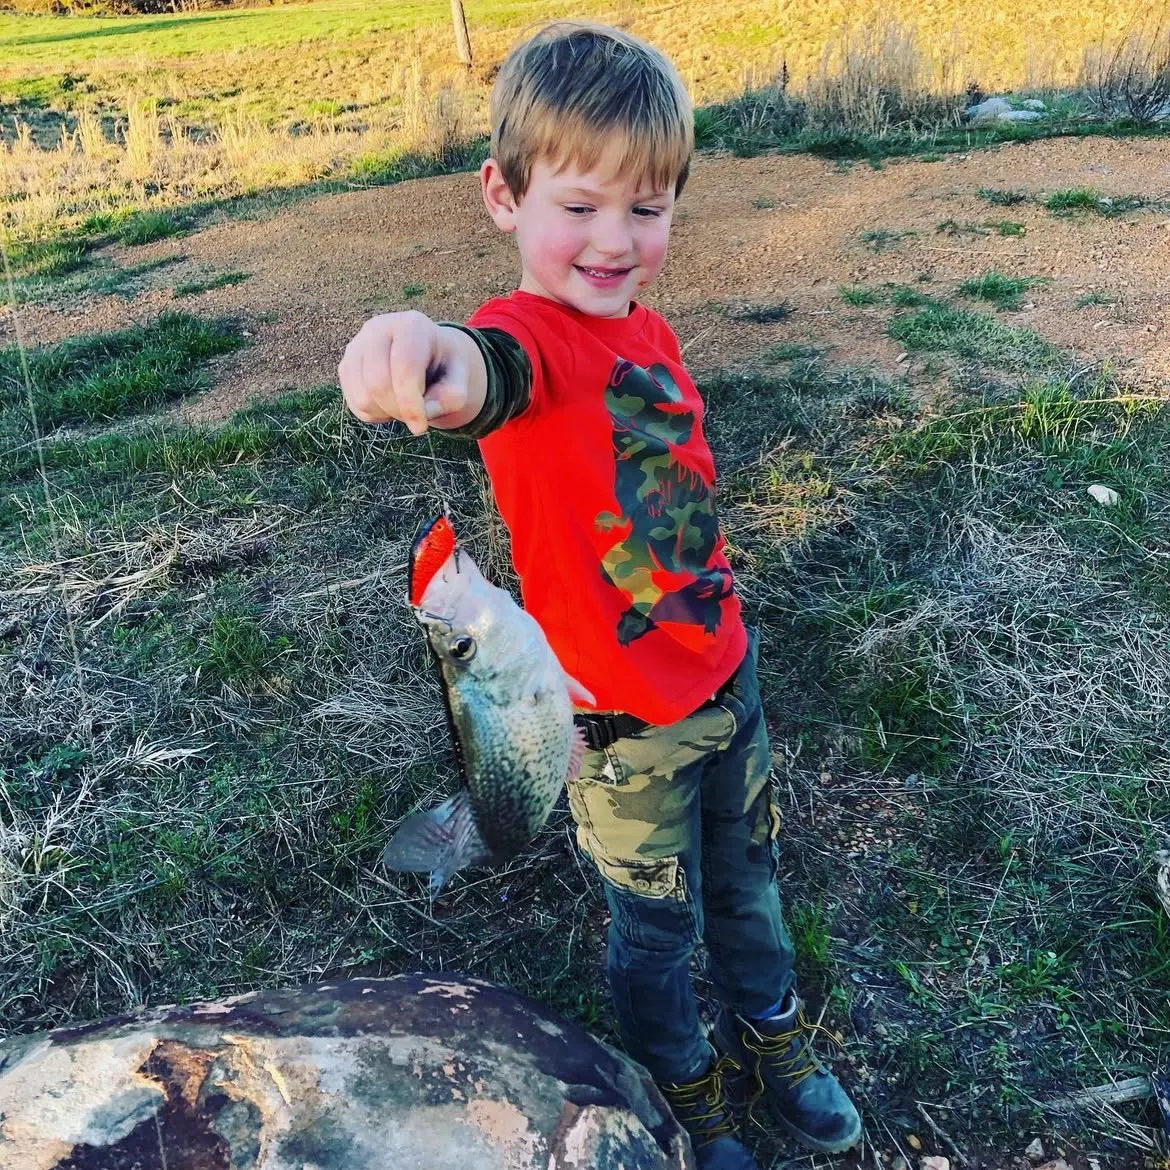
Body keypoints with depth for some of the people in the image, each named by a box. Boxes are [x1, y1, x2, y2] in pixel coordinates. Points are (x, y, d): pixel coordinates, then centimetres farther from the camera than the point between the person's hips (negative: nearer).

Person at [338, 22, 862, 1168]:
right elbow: (492, 369, -48)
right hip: (632, 726, -6)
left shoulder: (650, 332, 1)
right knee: (658, 928, 16)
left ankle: (773, 1039, 54)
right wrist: (437, 356, -72)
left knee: (744, 881, 26)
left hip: (728, 682, 6)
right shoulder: (525, 334, -21)